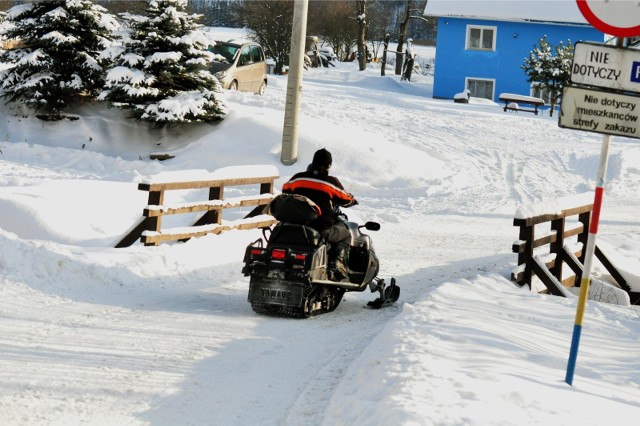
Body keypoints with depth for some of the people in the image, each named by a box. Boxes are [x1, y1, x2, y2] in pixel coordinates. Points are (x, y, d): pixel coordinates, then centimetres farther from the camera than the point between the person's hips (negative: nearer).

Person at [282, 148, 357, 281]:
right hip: (322, 228, -4)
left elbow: (285, 191, 19)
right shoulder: (331, 182, -6)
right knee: (345, 235, 19)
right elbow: (345, 199, 6)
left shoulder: (298, 178, 3)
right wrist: (353, 200, 30)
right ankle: (336, 265, -1)